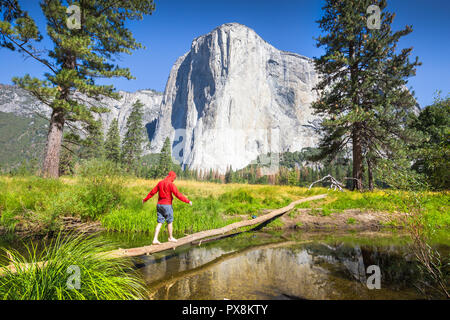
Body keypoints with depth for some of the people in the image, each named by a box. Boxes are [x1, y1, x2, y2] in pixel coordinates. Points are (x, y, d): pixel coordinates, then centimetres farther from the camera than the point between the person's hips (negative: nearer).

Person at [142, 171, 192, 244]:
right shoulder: (171, 184, -13)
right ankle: (170, 237, 24)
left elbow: (152, 192, 14)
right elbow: (178, 194, -17)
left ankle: (155, 239, 4)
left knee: (159, 223, 8)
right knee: (170, 222, 11)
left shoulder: (160, 183, 7)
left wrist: (145, 199, 26)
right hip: (167, 205, -6)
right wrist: (188, 201, -13)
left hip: (159, 204, 6)